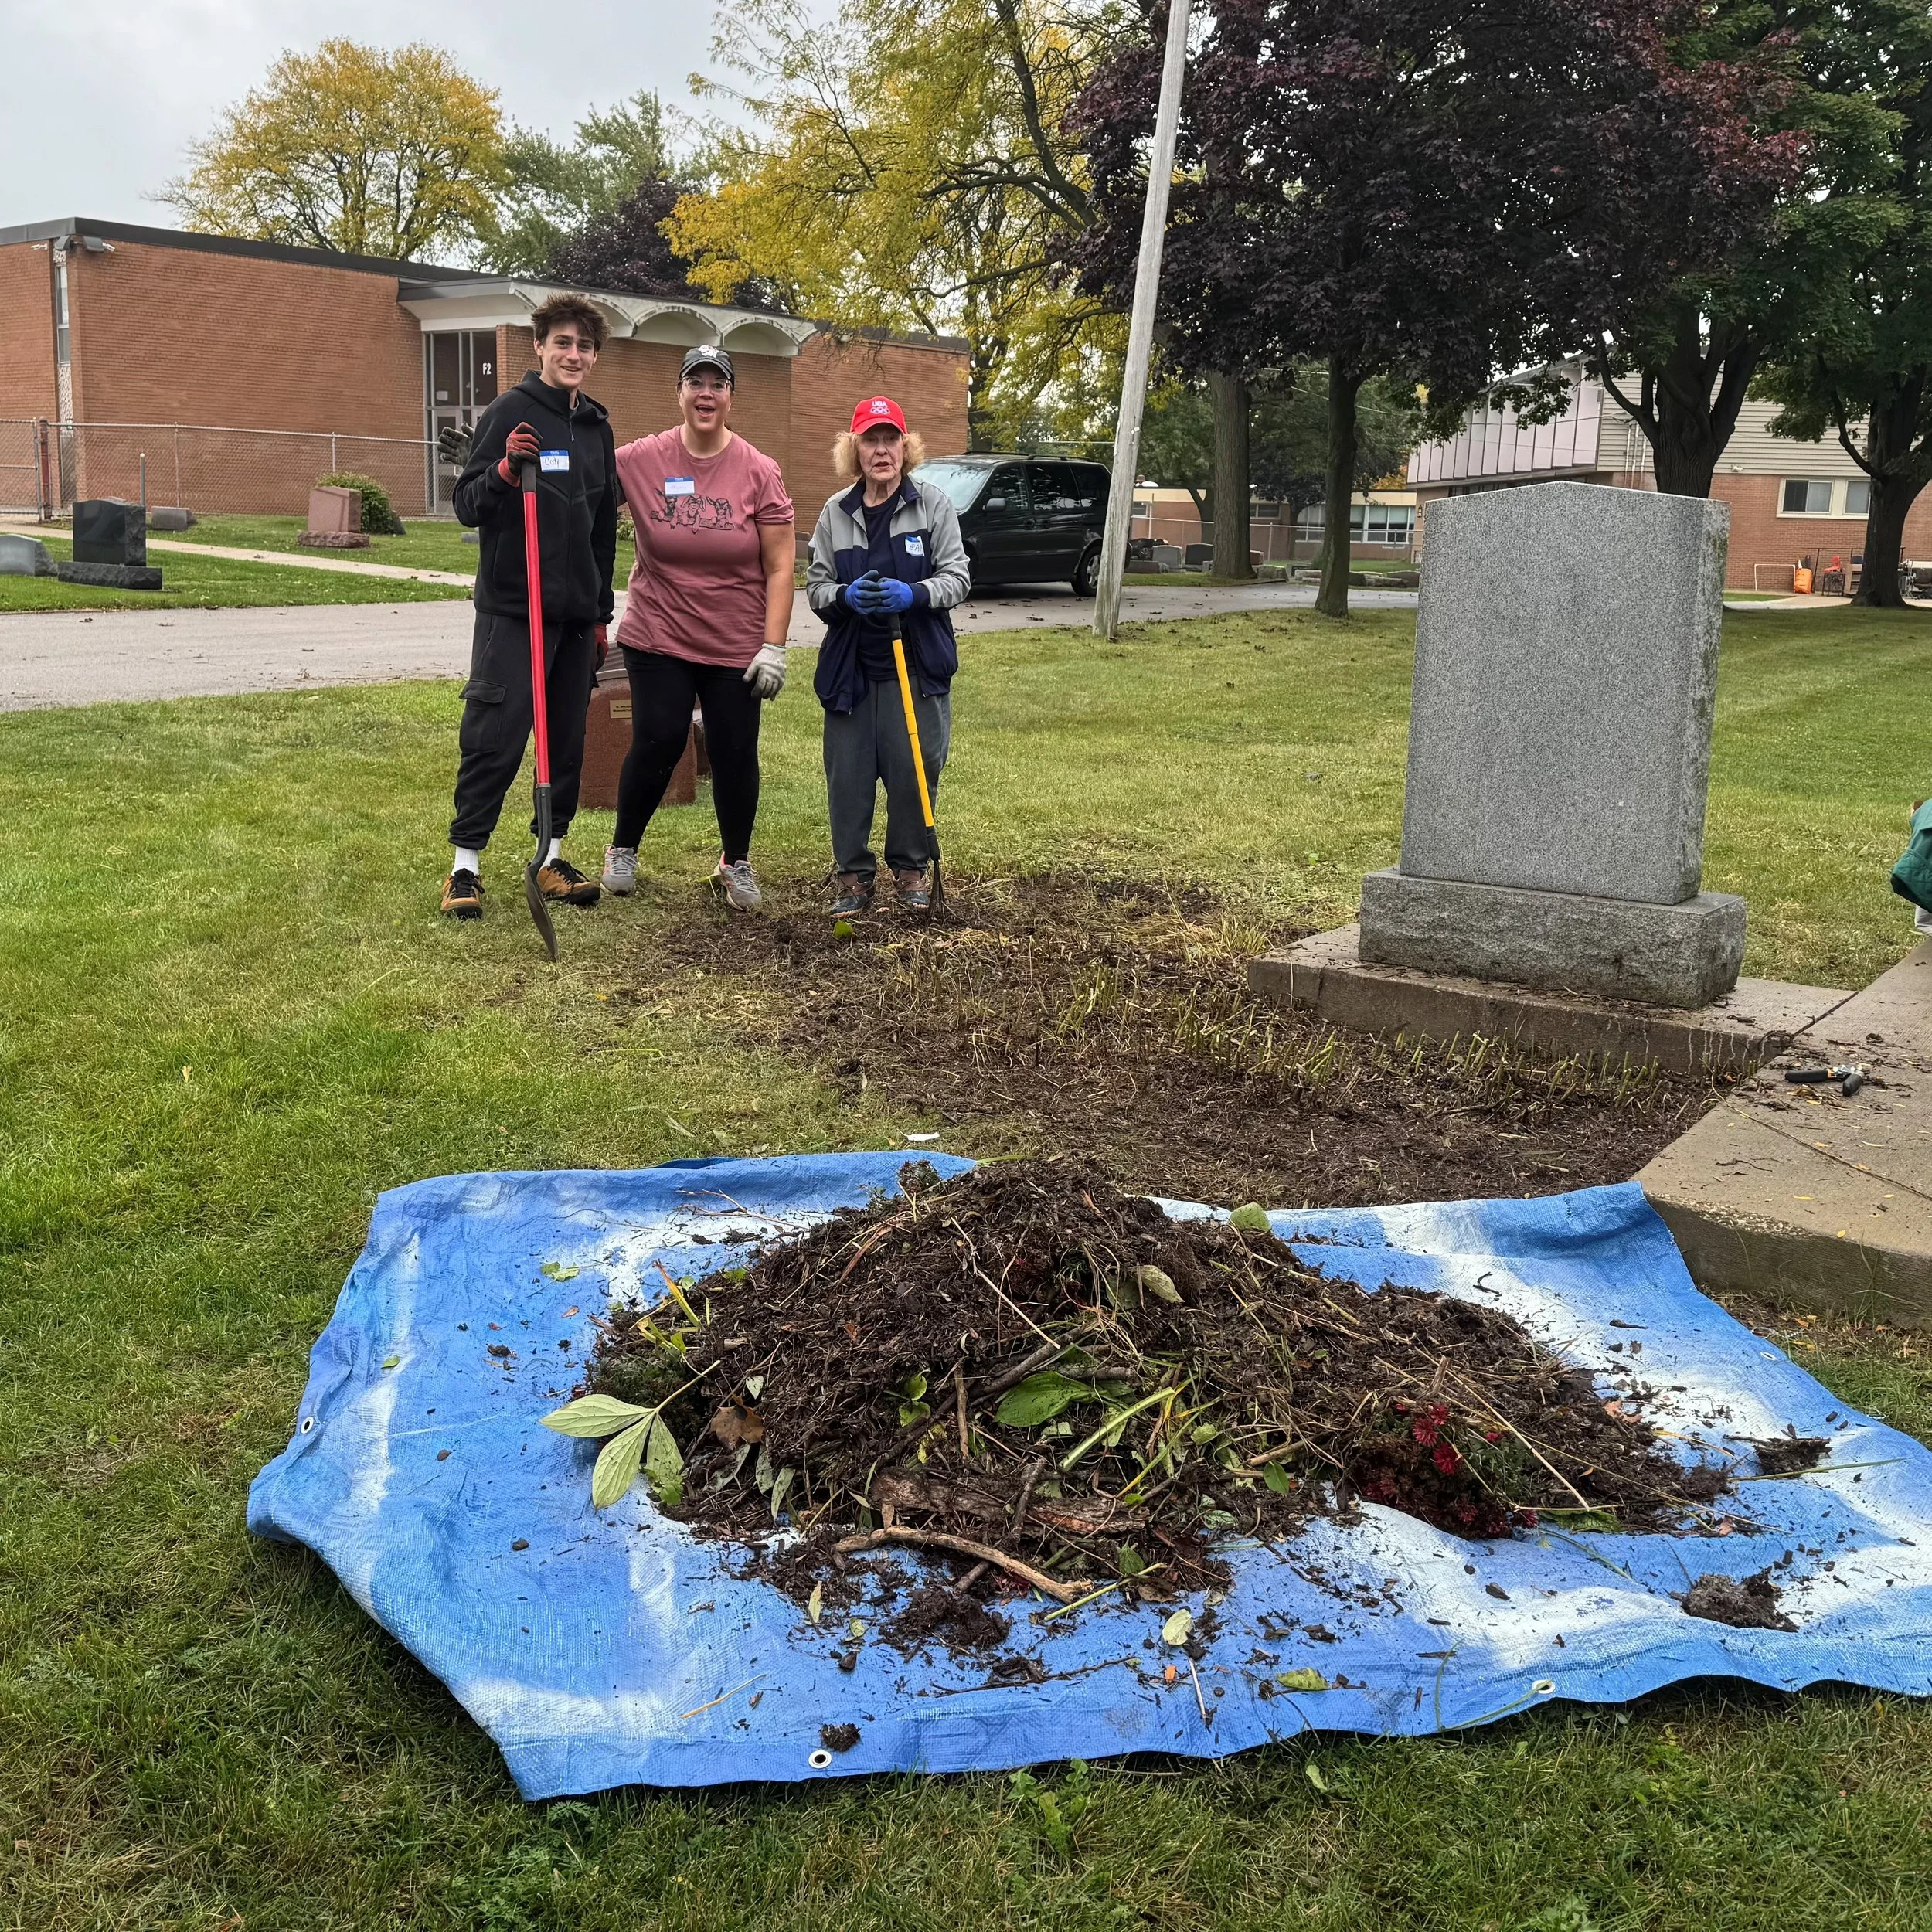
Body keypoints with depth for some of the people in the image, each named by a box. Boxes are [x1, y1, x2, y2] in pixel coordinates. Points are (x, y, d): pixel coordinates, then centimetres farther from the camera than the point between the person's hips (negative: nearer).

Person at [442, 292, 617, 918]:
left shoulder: (597, 427, 13)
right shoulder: (510, 413, -5)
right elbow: (467, 506, -7)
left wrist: (601, 612, 17)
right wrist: (504, 470, -26)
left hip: (576, 611, 6)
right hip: (513, 607, -6)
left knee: (568, 737, 9)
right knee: (495, 736, -5)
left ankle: (552, 856, 20)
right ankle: (465, 863, 4)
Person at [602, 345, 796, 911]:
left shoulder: (759, 472, -4)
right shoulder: (640, 460, -4)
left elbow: (780, 567, -4)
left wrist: (774, 647, -9)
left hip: (736, 648, 1)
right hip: (658, 639, 0)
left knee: (734, 755, 5)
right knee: (656, 744, -4)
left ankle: (736, 863, 26)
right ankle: (622, 851, 21)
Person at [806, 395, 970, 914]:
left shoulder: (933, 503, -1)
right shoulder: (835, 513, 6)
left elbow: (957, 577, -2)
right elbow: (815, 587, 8)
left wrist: (912, 594, -20)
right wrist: (846, 596, -14)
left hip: (918, 666, -2)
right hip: (851, 667, 2)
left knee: (914, 770, 1)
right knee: (849, 774, 2)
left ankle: (910, 868, 19)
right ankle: (854, 872, 16)